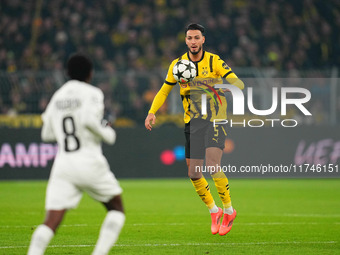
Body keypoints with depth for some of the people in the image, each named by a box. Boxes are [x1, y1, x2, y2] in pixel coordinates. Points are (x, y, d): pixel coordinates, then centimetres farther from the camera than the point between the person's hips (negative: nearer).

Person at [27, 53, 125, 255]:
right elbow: (89, 119, -20)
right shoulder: (92, 93, -2)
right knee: (116, 208, 15)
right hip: (90, 163, -4)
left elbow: (47, 134, 19)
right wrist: (107, 134, -4)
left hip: (63, 164, 4)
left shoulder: (57, 96, 15)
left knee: (51, 221, -5)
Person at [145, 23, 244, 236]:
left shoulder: (214, 61, -6)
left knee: (212, 166, -21)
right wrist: (152, 112, 1)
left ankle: (229, 210, -2)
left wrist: (216, 85, -31)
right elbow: (164, 90, 16)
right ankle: (214, 211, 22)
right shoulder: (178, 65, 4)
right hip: (192, 123, 4)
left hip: (215, 120, -4)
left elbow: (238, 83, -13)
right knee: (193, 172, 0)